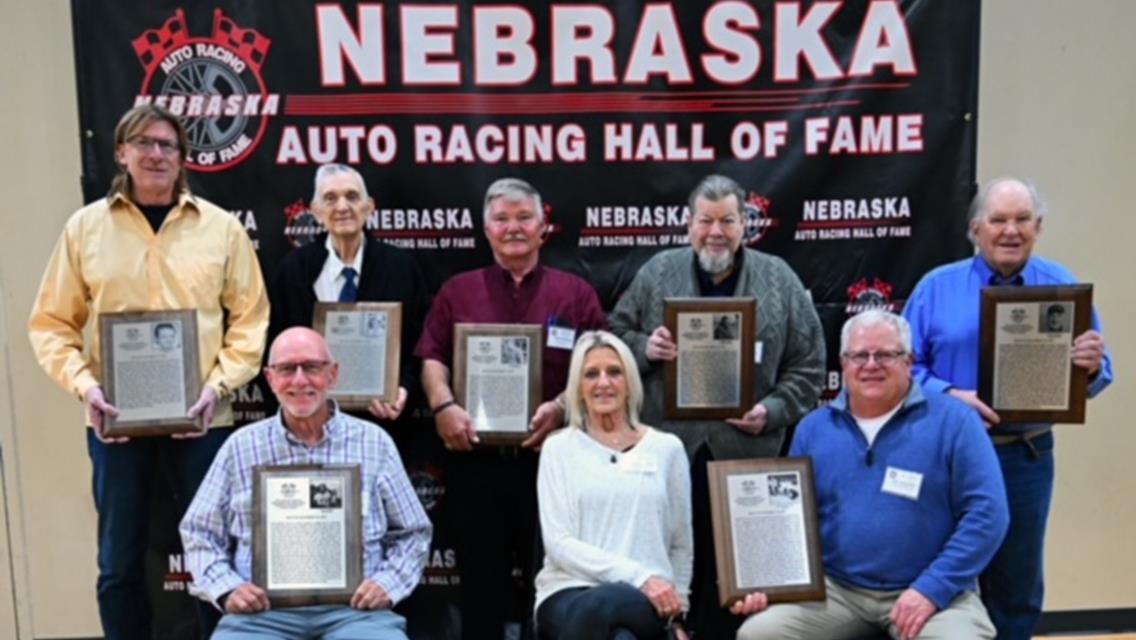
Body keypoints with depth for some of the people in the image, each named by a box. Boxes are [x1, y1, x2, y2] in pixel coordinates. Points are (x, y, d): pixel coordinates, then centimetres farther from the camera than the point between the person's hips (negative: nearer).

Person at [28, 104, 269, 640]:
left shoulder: (221, 227, 1)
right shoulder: (85, 226, 3)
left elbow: (250, 317, 2)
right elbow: (51, 323, 5)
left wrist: (221, 382, -11)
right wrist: (83, 382, -10)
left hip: (202, 415, 0)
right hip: (115, 418, 1)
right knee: (119, 561, 11)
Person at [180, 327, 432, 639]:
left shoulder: (374, 443, 10)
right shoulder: (241, 446, 11)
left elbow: (412, 532, 15)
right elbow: (199, 533, 15)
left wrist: (388, 582, -3)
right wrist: (227, 587, -2)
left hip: (355, 609, 1)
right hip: (262, 611, 0)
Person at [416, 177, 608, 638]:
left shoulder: (575, 293, 8)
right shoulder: (457, 292, 12)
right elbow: (432, 358, 5)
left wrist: (561, 407, -14)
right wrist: (444, 406, -13)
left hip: (549, 457, -1)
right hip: (475, 457, 1)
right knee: (480, 580, 10)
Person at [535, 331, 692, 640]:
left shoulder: (667, 448, 13)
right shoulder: (558, 448, 8)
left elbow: (682, 545, 18)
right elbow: (559, 543, -3)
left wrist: (674, 606, 6)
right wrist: (638, 576, -13)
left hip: (647, 599, 1)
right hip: (570, 592, 0)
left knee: (599, 607, -39)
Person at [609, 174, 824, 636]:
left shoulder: (779, 280, 4)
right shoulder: (657, 273, 7)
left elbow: (808, 366, 4)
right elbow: (614, 337, 9)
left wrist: (772, 412, -9)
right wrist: (644, 348, -11)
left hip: (746, 453, 0)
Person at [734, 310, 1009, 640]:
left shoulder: (953, 421, -2)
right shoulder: (813, 428, 9)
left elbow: (986, 511, -7)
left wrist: (933, 588, -15)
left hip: (929, 591, -2)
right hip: (834, 588, 3)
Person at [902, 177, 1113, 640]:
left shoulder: (1064, 287, 4)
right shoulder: (936, 287, 1)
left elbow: (1096, 375, 5)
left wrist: (1091, 367, -19)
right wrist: (949, 396, -19)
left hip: (1025, 456, 1)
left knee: (1017, 583, 13)